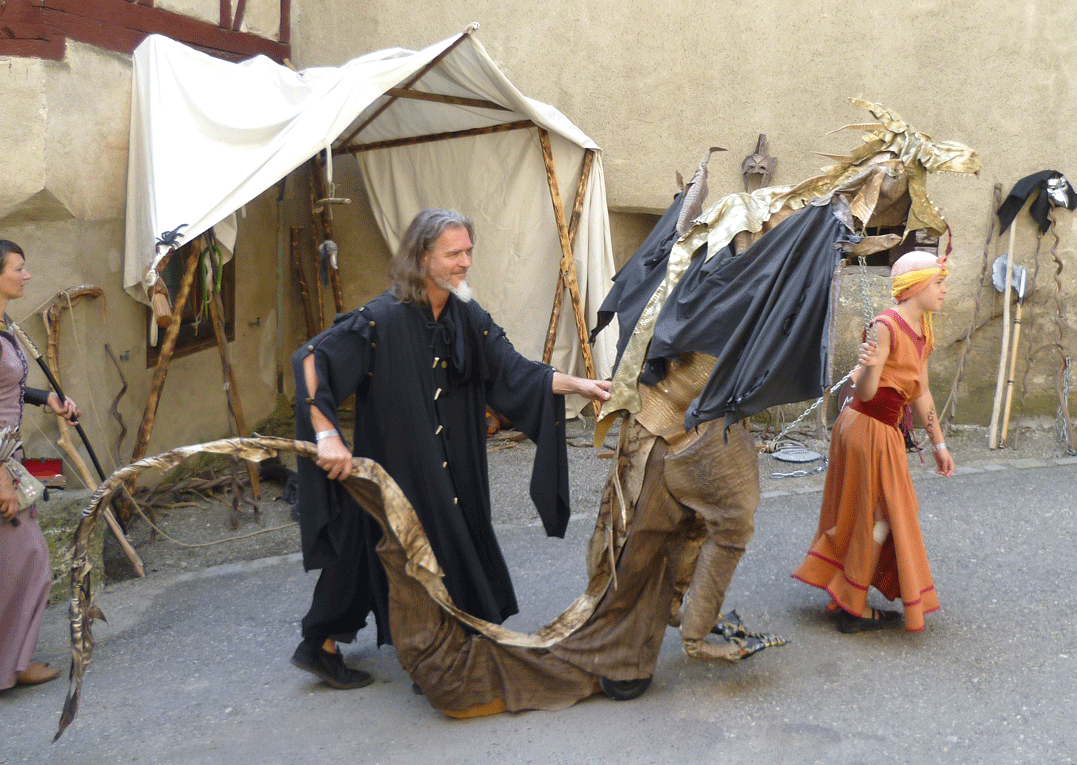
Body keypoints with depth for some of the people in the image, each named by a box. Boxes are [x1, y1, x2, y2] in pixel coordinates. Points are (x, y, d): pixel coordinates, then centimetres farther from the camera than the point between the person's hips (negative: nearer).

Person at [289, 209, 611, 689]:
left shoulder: (468, 317, 0)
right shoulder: (385, 318, -20)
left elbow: (512, 372, 1)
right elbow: (310, 360, -23)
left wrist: (577, 384, -10)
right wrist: (327, 436, -30)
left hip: (452, 472, 7)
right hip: (397, 471, -7)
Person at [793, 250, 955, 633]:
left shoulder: (922, 331, 9)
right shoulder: (885, 326, -19)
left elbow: (920, 394, 16)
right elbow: (866, 392, -22)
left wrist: (939, 443, 20)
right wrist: (869, 365, -44)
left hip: (885, 432, 9)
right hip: (866, 429, -9)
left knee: (866, 517, 17)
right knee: (877, 518, 0)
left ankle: (845, 597, 31)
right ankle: (854, 610, 11)